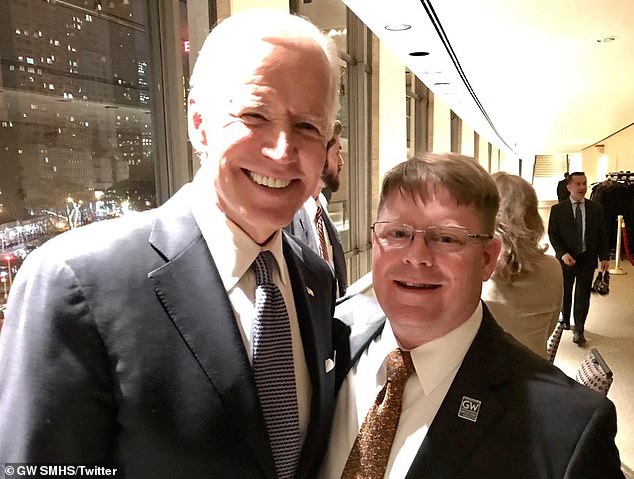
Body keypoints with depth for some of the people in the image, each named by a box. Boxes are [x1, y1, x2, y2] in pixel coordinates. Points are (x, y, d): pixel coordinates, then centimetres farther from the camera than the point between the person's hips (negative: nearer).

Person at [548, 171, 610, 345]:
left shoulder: (596, 209, 1)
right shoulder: (557, 209, -5)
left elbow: (602, 235, 5)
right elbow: (553, 235, -6)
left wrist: (604, 257, 0)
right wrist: (563, 254, -18)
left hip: (588, 259, 1)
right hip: (566, 259, 0)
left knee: (583, 296, 3)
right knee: (565, 293, 16)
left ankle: (579, 330, 14)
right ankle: (565, 320, 39)